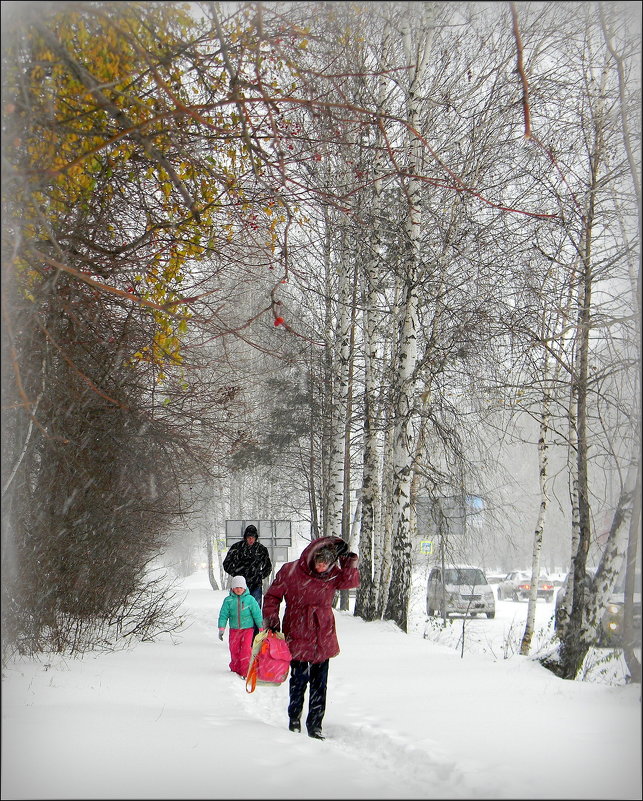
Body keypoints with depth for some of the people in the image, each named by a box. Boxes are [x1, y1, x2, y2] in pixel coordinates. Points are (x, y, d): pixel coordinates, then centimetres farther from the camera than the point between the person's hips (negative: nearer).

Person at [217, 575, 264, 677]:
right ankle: (235, 669, 26)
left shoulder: (250, 599, -4)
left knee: (246, 649, -12)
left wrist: (262, 629, 4)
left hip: (248, 629, -2)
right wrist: (221, 629, -5)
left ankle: (245, 672, -5)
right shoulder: (228, 600, -1)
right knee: (234, 650, 7)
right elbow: (223, 615, 2)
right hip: (234, 630, 2)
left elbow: (257, 614, 2)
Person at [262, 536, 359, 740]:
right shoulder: (290, 571, -8)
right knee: (299, 681, 2)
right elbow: (272, 596, 1)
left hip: (323, 638, 3)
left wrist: (349, 562, -25)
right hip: (297, 637, -3)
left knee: (320, 684, 7)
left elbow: (350, 582, -17)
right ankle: (294, 720, 24)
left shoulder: (333, 574, 0)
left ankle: (315, 725, 19)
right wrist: (271, 619, -6)